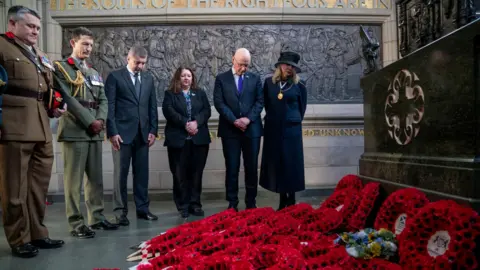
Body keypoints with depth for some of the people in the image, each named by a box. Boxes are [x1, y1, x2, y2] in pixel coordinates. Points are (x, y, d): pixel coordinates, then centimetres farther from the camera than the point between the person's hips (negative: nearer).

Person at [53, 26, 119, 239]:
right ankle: (76, 224, 1)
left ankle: (96, 217, 19)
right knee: (74, 180, -4)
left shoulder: (94, 73, 21)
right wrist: (89, 122, -14)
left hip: (95, 131, 7)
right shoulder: (61, 67, 0)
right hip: (75, 131, -7)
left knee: (96, 178, 10)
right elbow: (68, 99, -11)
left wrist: (100, 120, -5)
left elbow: (102, 100, 14)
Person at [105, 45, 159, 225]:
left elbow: (152, 106, 14)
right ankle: (121, 211, 9)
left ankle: (142, 208, 16)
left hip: (143, 133, 4)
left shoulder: (148, 79, 14)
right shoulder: (115, 77, 0)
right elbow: (109, 106, -5)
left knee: (142, 173, 7)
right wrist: (112, 132, -11)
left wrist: (153, 130, 6)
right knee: (121, 173, 0)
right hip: (123, 132, -4)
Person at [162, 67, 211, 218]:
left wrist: (196, 122, -14)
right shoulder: (170, 94, 9)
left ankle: (195, 204, 10)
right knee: (180, 173, -1)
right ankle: (183, 206, 7)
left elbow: (207, 111, 4)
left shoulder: (200, 93, 17)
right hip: (178, 139, -2)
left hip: (199, 138, 2)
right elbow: (169, 111, -6)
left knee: (196, 172, 2)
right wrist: (185, 124, -17)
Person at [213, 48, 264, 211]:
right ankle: (232, 203, 13)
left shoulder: (255, 78, 10)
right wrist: (234, 120, -13)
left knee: (252, 167, 6)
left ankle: (251, 202, 18)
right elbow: (219, 103, -4)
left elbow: (260, 101, 3)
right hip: (230, 130, -1)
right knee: (232, 167, 3)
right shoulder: (221, 79, 5)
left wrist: (248, 119, -12)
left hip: (252, 128, 2)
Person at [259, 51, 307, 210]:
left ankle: (291, 200, 12)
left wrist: (295, 122, 11)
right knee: (276, 163, 4)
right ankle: (283, 200, 15)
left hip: (291, 129, -2)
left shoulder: (299, 85, 0)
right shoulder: (269, 82, 4)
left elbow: (302, 107, 9)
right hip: (273, 129, 2)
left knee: (291, 163, 1)